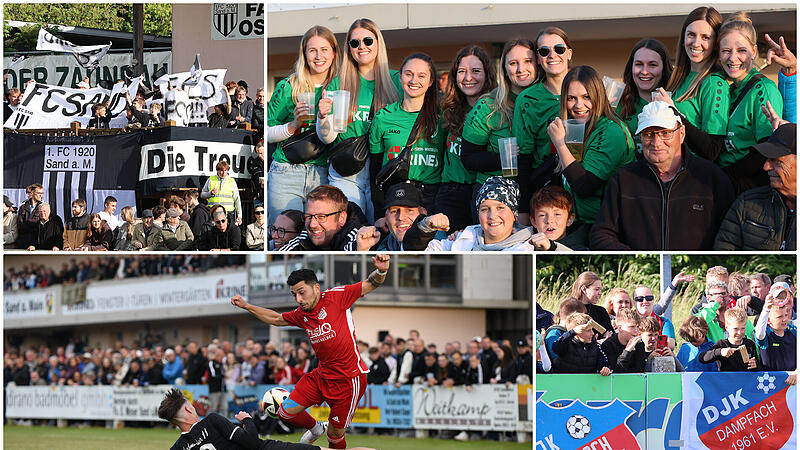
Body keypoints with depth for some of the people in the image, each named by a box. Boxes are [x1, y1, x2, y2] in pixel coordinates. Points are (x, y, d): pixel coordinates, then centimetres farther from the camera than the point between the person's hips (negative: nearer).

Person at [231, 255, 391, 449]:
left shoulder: (337, 297, -11)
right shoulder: (301, 315, 6)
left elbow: (370, 285, -9)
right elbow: (276, 319, 25)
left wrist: (381, 271, -30)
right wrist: (246, 306, 22)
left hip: (348, 378, -6)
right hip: (321, 375, 6)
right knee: (286, 412, 4)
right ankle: (315, 428, 33)